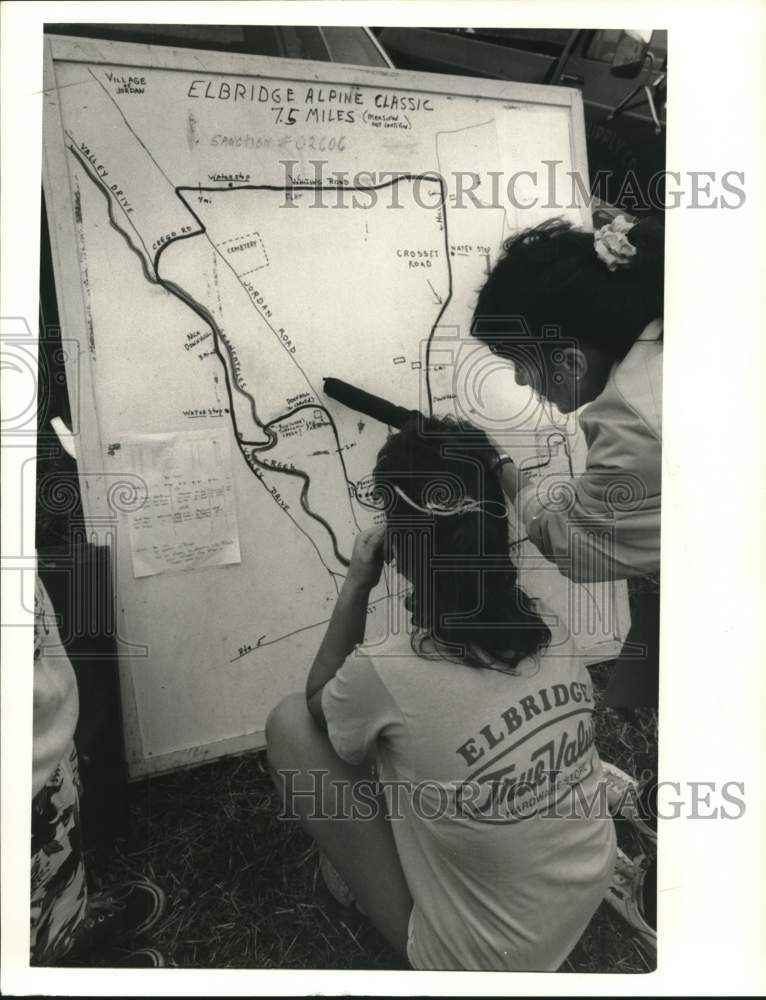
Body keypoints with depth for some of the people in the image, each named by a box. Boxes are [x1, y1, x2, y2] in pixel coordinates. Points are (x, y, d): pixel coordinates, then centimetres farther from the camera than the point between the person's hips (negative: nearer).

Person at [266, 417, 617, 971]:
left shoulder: (388, 671, -30)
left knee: (290, 721, 0)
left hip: (477, 960, -5)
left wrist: (356, 586, -6)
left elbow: (318, 701, -4)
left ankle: (352, 869, 21)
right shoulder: (554, 633, -13)